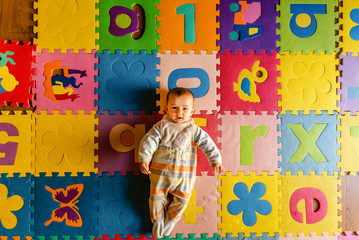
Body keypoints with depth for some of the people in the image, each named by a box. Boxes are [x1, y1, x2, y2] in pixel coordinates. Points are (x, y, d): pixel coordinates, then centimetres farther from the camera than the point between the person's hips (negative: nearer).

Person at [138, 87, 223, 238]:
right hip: (160, 171, 0)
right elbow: (149, 141, -6)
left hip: (184, 175, 0)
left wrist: (215, 160, -7)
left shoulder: (194, 130, 3)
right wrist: (144, 159, -18)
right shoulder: (161, 126, 2)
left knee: (181, 200, 6)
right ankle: (158, 222, 32)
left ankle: (169, 222, 27)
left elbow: (207, 143, 1)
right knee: (157, 198, 10)